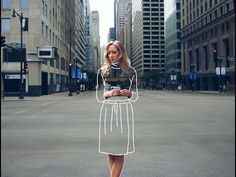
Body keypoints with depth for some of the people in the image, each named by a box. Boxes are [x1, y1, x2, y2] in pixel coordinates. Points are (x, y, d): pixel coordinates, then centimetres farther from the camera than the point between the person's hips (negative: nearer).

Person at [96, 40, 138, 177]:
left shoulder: (130, 71, 2)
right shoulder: (102, 71, 5)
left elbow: (135, 97, 6)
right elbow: (99, 97, 6)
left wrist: (128, 93, -14)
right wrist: (108, 94, -13)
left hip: (124, 111, -1)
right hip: (108, 110, 1)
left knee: (120, 150, -3)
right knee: (110, 150, 4)